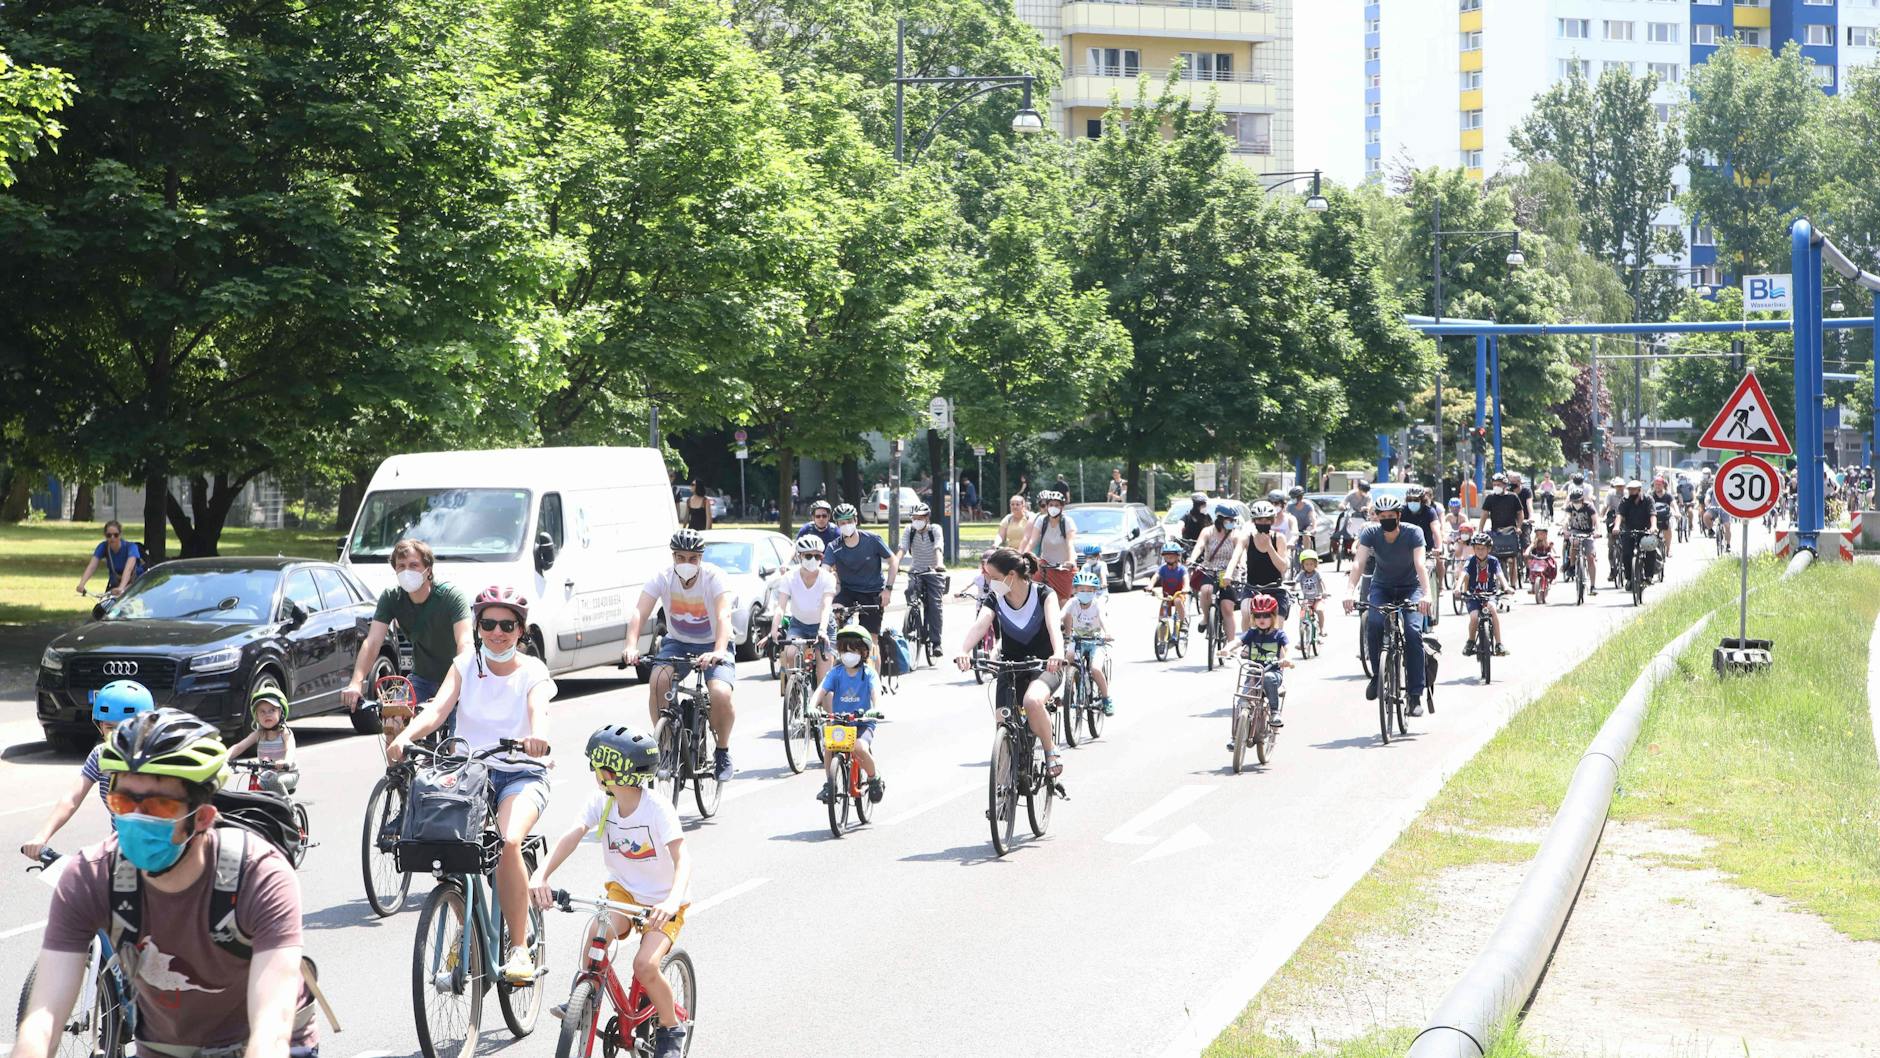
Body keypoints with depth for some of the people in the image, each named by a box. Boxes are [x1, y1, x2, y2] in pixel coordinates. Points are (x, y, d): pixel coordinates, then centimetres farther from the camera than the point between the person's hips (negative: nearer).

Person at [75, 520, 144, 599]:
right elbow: (91, 566, -28)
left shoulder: (130, 547, -25)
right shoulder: (103, 547, -15)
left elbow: (128, 569, -42)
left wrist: (121, 588, -59)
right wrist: (81, 584, -46)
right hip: (114, 584, 4)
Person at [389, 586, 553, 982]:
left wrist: (537, 736, -46)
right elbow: (437, 709, -10)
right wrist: (405, 737, -30)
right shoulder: (466, 665, 6)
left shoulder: (532, 671, 0)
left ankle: (520, 947, -20)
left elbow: (538, 710, -21)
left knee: (507, 842, -31)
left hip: (521, 774, -2)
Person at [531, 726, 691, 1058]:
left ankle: (671, 1028, 4)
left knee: (645, 965, -22)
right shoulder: (602, 800, -10)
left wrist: (672, 901, -53)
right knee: (595, 936, -26)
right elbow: (573, 835, -23)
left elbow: (682, 857, -34)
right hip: (623, 890, 4)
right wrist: (541, 874, -41)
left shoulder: (657, 808, -24)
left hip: (661, 901, -4)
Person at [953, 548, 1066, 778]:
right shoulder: (994, 599, -3)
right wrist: (963, 651, -44)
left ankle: (1050, 750, -12)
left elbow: (1054, 626, -28)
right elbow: (979, 625, -22)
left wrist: (1058, 654, -50)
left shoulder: (1043, 594, -11)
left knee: (1032, 701, -34)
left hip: (1044, 666, -4)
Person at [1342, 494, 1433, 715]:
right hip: (1381, 587, 1)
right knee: (1373, 623, -29)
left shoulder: (1413, 533, -20)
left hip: (1410, 588, -1)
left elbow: (1420, 564, -33)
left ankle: (1415, 694, -18)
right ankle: (1377, 674, -7)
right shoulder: (1370, 533, -16)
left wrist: (1426, 595, -49)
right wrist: (1350, 591, -46)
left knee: (1413, 632, -23)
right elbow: (1358, 563, -28)